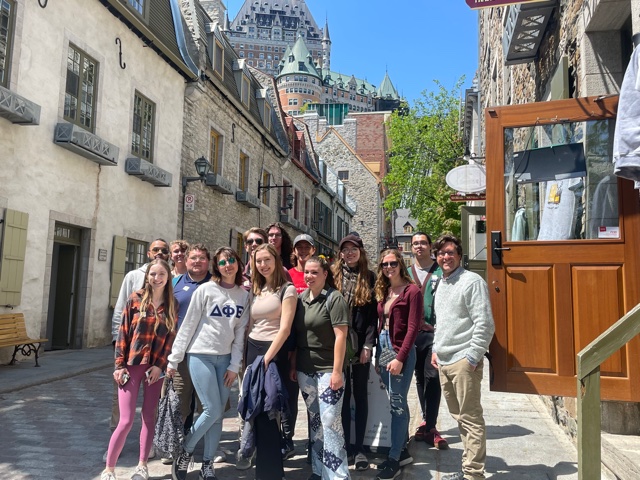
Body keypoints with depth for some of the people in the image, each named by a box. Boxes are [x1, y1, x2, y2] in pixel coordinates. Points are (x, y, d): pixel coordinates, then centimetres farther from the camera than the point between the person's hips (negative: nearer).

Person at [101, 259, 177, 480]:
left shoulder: (172, 305, 4)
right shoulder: (136, 299, 0)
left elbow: (171, 338, 1)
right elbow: (123, 333, -1)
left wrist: (160, 365, -8)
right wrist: (119, 365, -5)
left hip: (156, 367, 2)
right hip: (132, 365, -2)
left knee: (149, 417, 9)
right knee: (126, 420, -3)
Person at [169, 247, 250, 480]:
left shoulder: (244, 295, 5)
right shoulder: (205, 290, -7)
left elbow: (240, 332, 4)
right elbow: (188, 325, -5)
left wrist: (235, 365, 0)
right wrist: (174, 359, -4)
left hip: (225, 358, 4)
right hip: (200, 355, -4)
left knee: (218, 414, 6)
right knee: (212, 410, -8)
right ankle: (185, 452, 16)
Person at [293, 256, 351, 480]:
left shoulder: (334, 299, -10)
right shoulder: (301, 298, 9)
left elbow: (340, 336, -14)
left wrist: (337, 371, -18)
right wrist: (293, 365, 11)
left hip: (327, 370, -6)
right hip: (304, 370, 6)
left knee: (330, 422, -6)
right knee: (314, 421, 15)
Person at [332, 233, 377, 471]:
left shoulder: (369, 277, 3)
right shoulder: (333, 275, 4)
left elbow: (373, 315, -1)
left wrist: (368, 345, -9)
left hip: (361, 344, 0)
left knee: (360, 395, 7)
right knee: (342, 395, 8)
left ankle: (359, 448, 15)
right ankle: (343, 445, 18)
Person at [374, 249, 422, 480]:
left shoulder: (412, 291, -10)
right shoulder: (383, 291, 11)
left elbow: (413, 328, -14)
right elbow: (381, 325, 13)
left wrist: (400, 358, -19)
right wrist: (378, 356, 9)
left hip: (401, 351, -7)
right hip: (384, 347, 7)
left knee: (397, 403, -2)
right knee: (396, 403, 14)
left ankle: (394, 459, 6)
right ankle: (403, 451, 25)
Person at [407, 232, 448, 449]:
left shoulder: (441, 272, 2)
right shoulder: (406, 273, 12)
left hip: (435, 332, -4)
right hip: (413, 333, 4)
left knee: (432, 377, -8)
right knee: (420, 378, 11)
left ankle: (428, 426, 0)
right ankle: (428, 423, 24)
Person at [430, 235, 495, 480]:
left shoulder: (472, 281, -10)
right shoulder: (440, 284, 16)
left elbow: (484, 324, -15)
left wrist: (472, 358, -17)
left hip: (464, 361, -8)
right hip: (444, 362, 8)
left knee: (471, 419, -2)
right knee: (459, 418, 15)